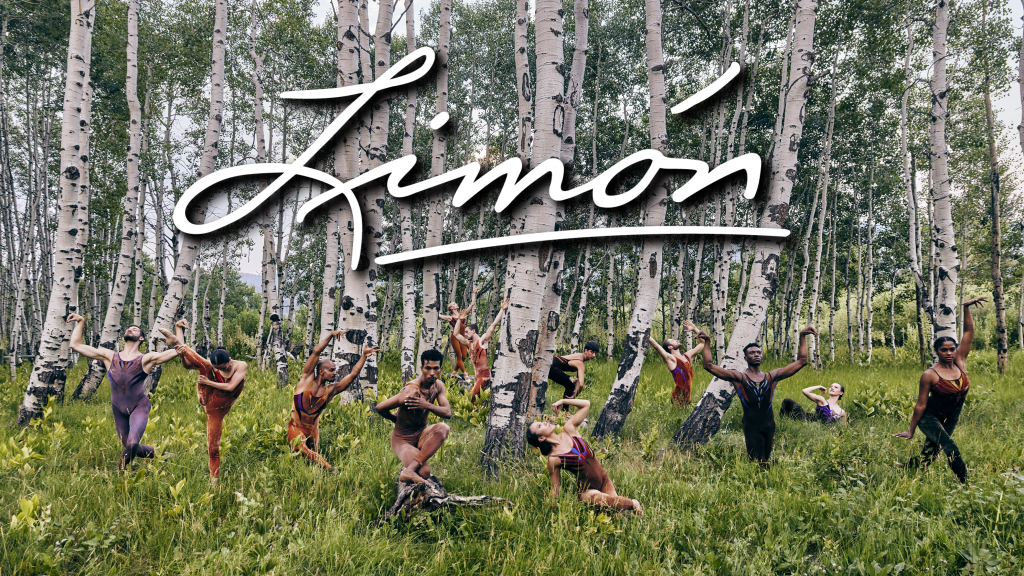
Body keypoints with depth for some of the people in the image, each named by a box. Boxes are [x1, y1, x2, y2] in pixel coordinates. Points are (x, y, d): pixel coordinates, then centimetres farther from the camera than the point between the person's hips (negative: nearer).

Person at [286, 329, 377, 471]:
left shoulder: (331, 390, 4)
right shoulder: (307, 379, -2)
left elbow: (353, 374, 0)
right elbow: (316, 352, -9)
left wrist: (364, 356, -3)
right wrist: (331, 335, -14)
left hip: (313, 430, 6)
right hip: (296, 427, -6)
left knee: (313, 457, 2)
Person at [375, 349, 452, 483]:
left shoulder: (438, 385, -2)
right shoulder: (412, 391, -27)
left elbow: (447, 413, -11)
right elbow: (380, 408, -24)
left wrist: (428, 406, -29)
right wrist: (398, 420, -3)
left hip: (420, 433, 7)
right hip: (403, 439, -7)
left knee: (444, 428, -29)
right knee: (424, 473, -30)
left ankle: (410, 469, -25)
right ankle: (408, 471, 4)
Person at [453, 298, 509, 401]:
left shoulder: (482, 340, -5)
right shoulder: (469, 344, 15)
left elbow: (493, 325, -12)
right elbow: (456, 334, 22)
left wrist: (502, 309, -17)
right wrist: (460, 320, 19)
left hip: (484, 374, -8)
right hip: (477, 375, 8)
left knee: (474, 396, -18)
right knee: (471, 396, 5)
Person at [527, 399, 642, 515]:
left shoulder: (568, 430, -4)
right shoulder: (553, 459, -15)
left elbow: (586, 404, -2)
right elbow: (555, 488, -6)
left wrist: (562, 401, -6)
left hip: (604, 480, 4)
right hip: (587, 490, -4)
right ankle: (632, 504, -13)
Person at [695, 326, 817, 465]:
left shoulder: (772, 377, 9)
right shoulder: (739, 378, 1)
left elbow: (801, 361, 10)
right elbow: (708, 365, -6)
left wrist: (803, 336, 4)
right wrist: (707, 342, -13)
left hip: (769, 426, 3)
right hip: (751, 426, -3)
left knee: (766, 461, 10)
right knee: (759, 464, -6)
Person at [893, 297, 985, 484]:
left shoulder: (959, 362, -4)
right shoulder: (930, 375, -17)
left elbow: (969, 331, -6)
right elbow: (921, 405, -12)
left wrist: (966, 307, -15)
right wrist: (911, 430, -8)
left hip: (950, 419, 6)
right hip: (930, 417, -6)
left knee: (928, 457, 9)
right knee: (950, 448, -28)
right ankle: (965, 483, -23)